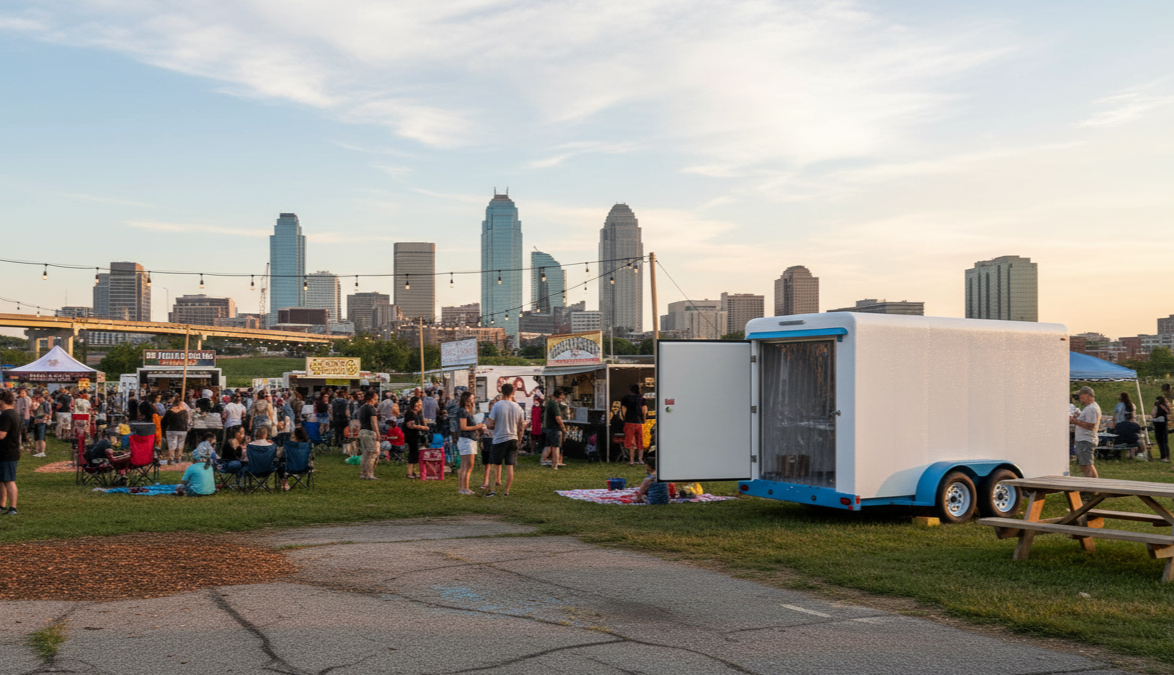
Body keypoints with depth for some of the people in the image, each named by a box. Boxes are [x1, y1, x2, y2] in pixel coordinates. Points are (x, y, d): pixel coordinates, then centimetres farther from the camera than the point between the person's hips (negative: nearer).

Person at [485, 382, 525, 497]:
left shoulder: (497, 405, -9)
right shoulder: (518, 407, 3)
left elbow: (491, 425, -9)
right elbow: (522, 428, 8)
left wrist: (490, 427, 14)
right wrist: (518, 440, 20)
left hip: (499, 439, -3)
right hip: (513, 439, 3)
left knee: (496, 465, 8)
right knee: (510, 466, 4)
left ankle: (493, 489, 7)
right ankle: (507, 491, 7)